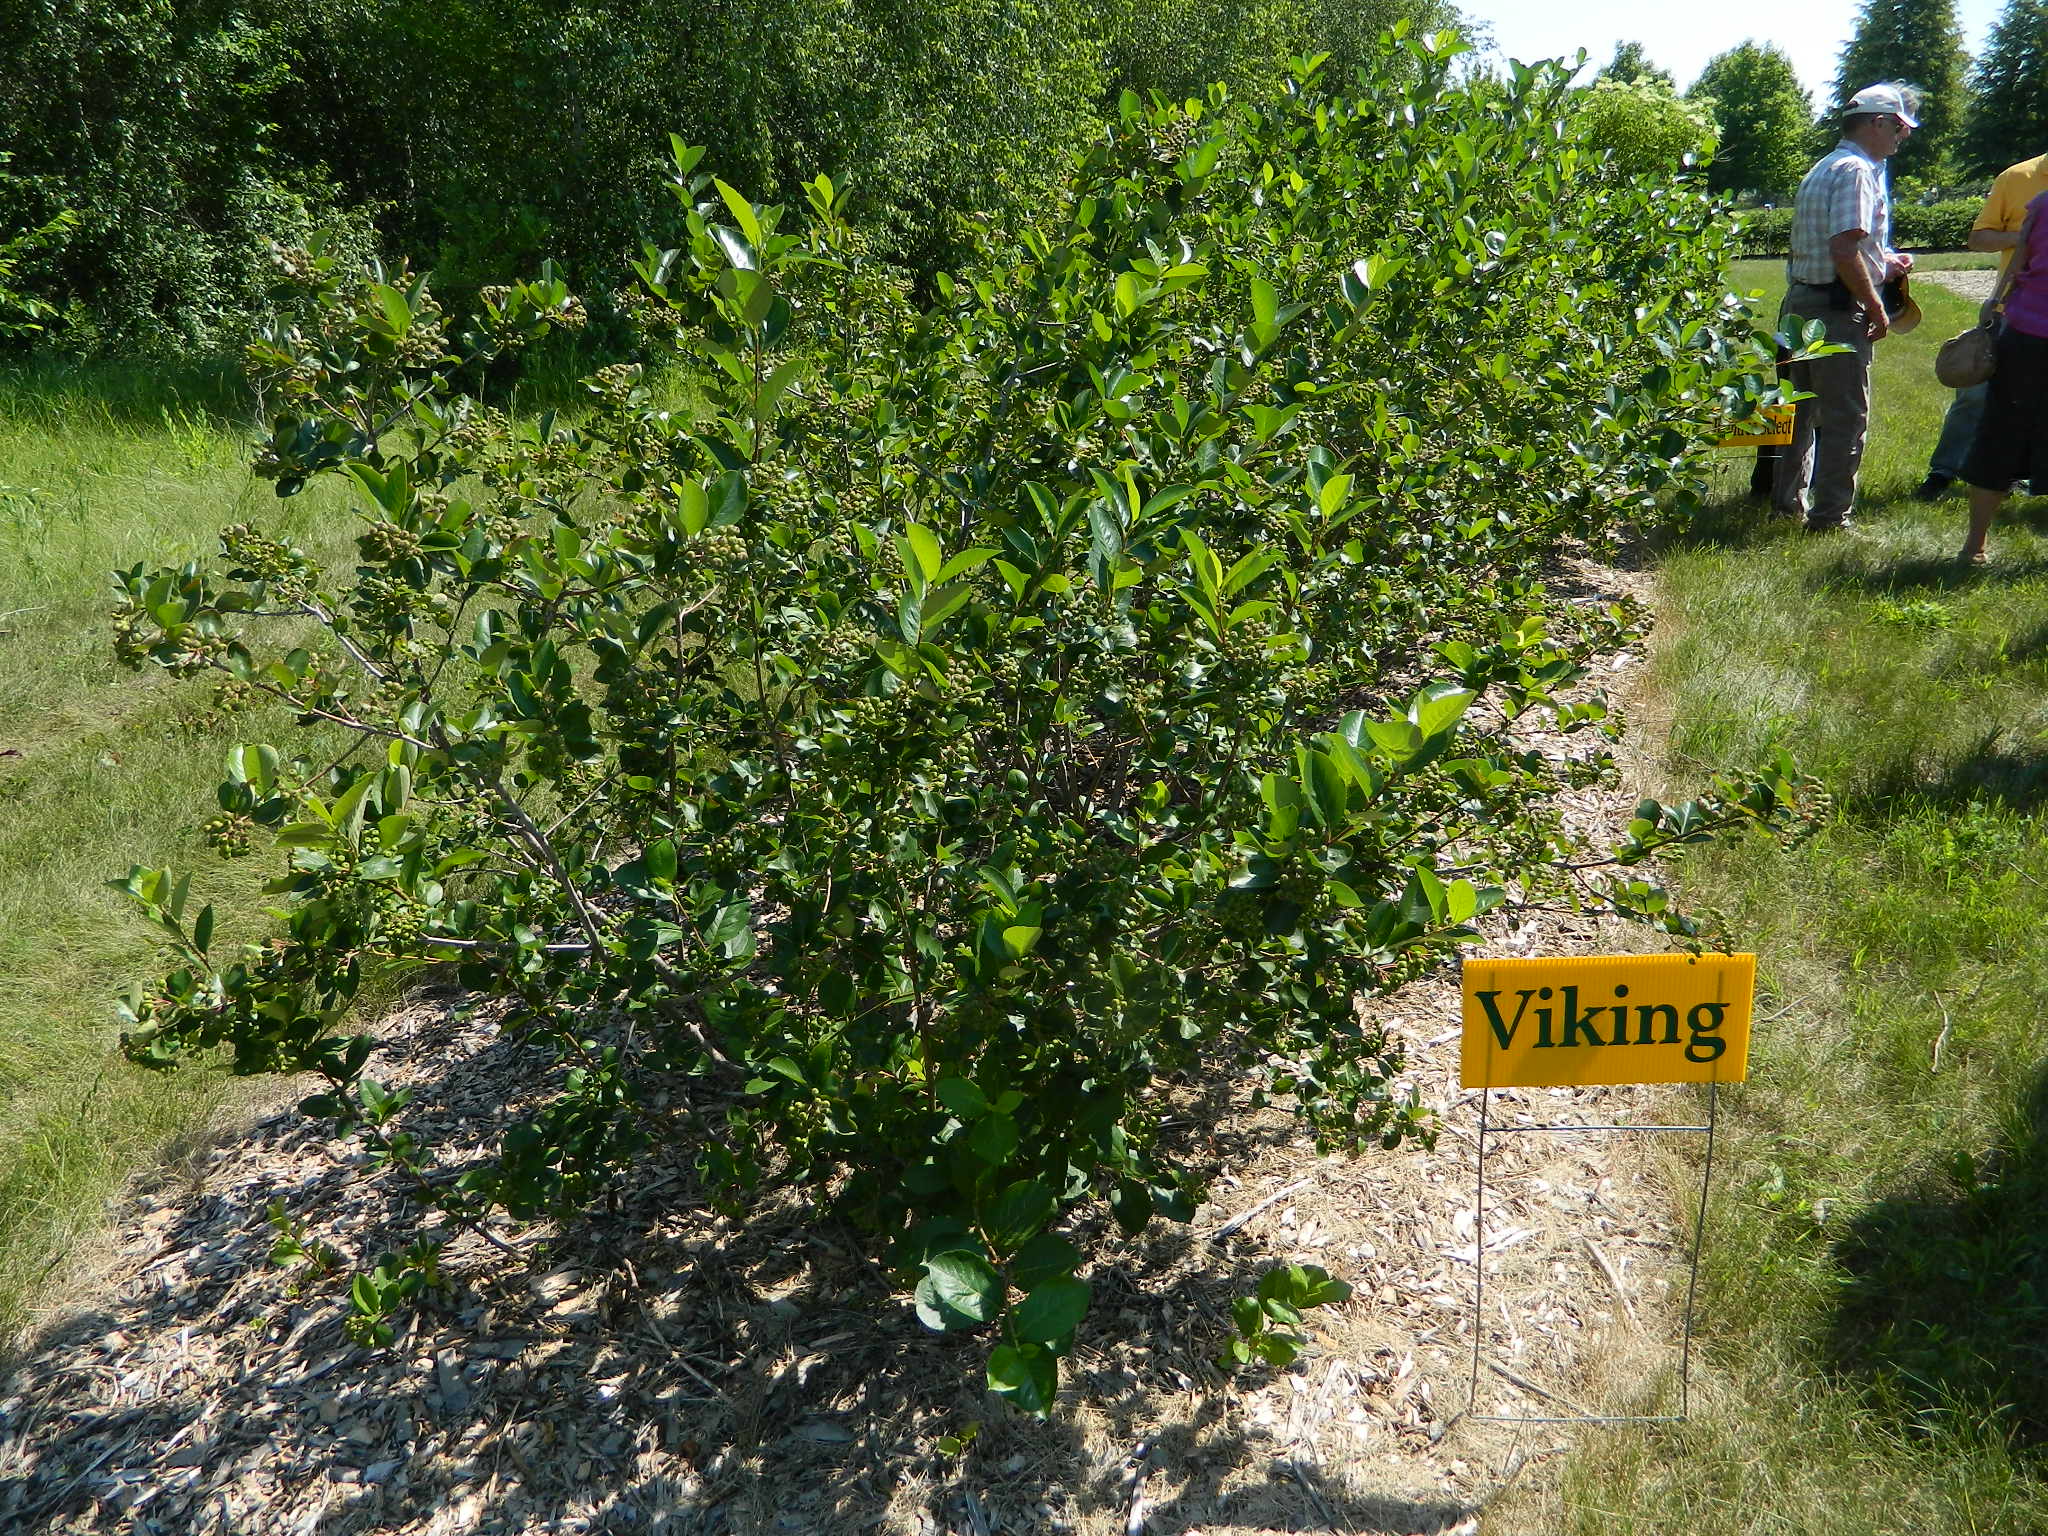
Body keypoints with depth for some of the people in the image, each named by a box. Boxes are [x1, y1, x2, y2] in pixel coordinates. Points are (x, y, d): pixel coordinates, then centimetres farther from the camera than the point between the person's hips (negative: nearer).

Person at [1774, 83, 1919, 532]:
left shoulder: (1823, 169, 18)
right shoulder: (1856, 171, -13)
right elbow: (1845, 251, -22)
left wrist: (1883, 264, 21)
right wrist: (1876, 308, -15)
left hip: (1800, 302, 10)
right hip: (1836, 309, -10)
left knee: (1803, 407, 17)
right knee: (1846, 415, -4)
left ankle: (1788, 502, 25)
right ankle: (1830, 517, -1)